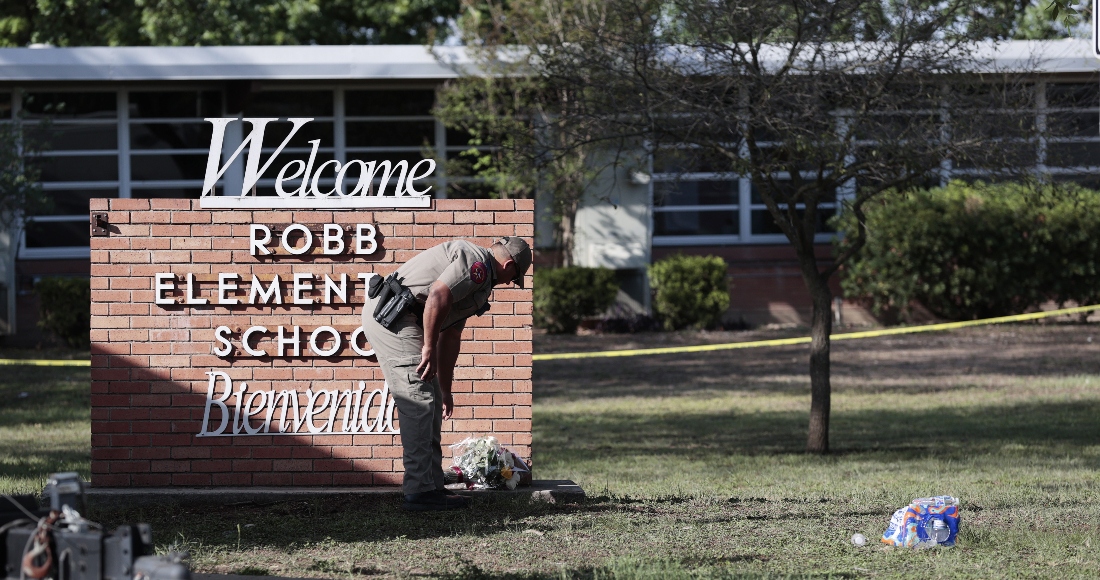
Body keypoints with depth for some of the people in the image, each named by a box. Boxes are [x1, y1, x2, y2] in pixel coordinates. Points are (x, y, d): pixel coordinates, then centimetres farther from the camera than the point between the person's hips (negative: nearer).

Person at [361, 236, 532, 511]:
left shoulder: (477, 281, 25)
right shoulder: (477, 262, -9)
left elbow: (451, 337, 30)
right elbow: (437, 296, -24)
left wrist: (445, 389, 33)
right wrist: (429, 348, -19)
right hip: (393, 315, -11)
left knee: (431, 400, 14)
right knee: (419, 403, -11)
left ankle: (432, 485, 17)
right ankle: (420, 491, -12)